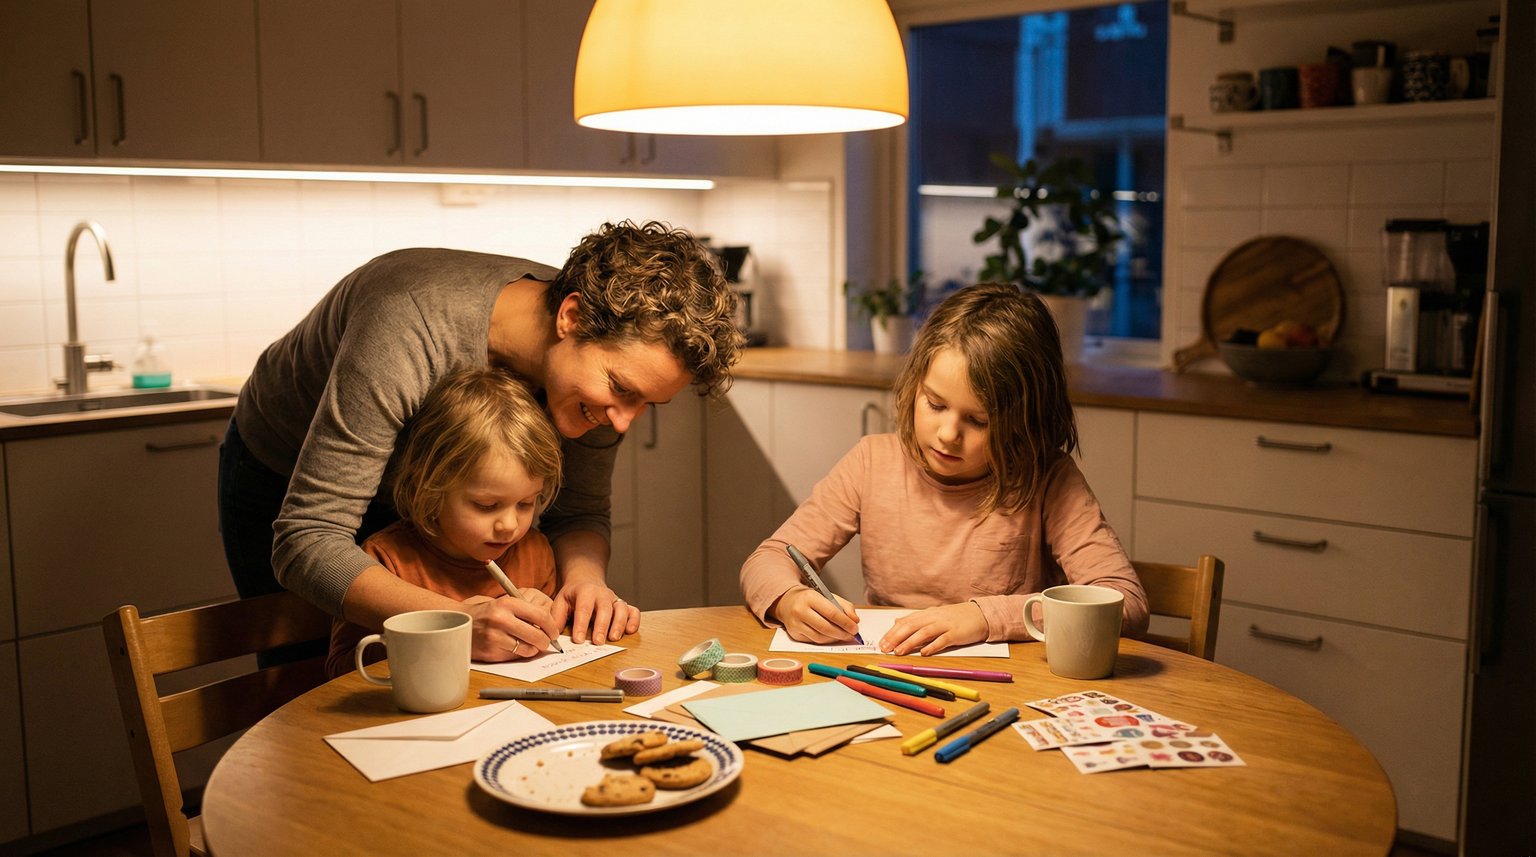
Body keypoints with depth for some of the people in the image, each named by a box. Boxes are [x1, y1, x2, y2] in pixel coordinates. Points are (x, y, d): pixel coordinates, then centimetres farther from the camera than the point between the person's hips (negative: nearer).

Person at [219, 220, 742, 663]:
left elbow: (578, 510, -13)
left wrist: (585, 576, -36)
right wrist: (457, 620, -57)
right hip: (283, 489, -4)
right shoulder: (410, 333, -43)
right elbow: (305, 542, -44)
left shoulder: (603, 347, -25)